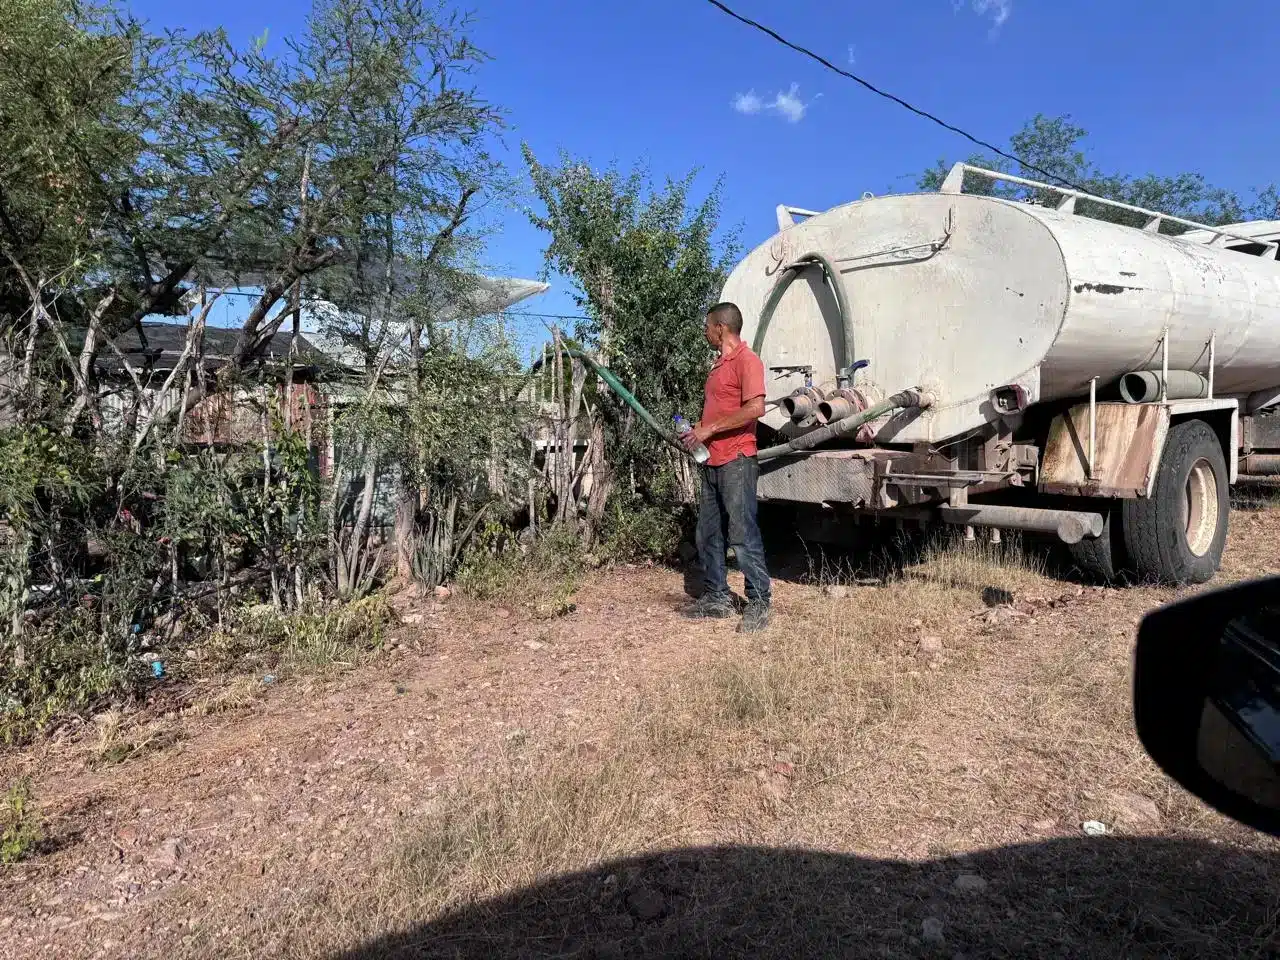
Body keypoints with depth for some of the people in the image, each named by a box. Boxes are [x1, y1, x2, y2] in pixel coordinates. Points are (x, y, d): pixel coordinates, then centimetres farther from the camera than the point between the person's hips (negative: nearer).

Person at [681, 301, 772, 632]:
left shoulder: (746, 360, -9)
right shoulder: (718, 363, 20)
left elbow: (755, 408, -21)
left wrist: (709, 429, -18)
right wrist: (696, 431, 11)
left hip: (736, 460, -10)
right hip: (712, 462, 10)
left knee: (743, 533, -7)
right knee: (707, 533, 12)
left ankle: (758, 602, 2)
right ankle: (717, 597, 22)